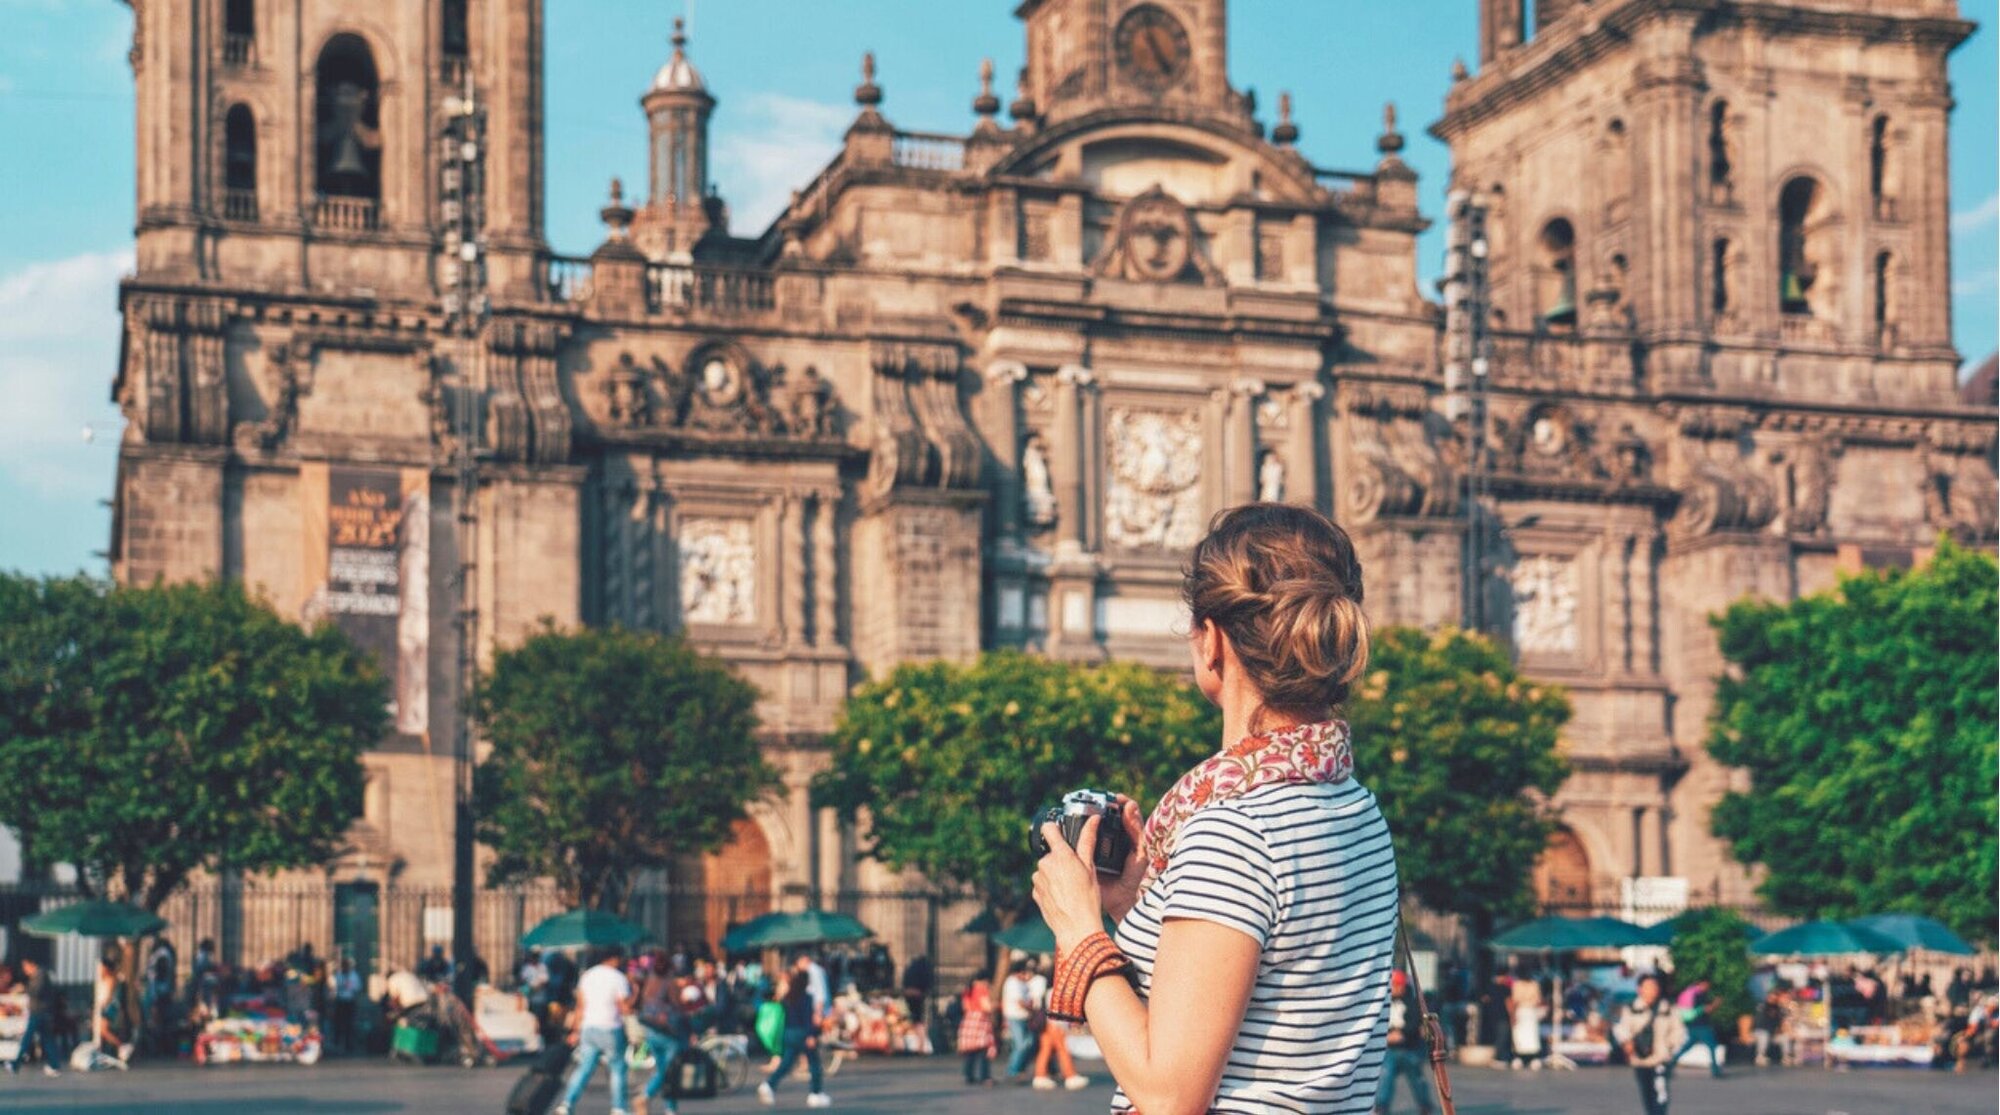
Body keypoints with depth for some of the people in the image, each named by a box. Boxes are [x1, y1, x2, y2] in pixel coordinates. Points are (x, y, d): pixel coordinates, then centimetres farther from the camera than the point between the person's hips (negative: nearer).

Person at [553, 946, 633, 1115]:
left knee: (584, 1068, 6)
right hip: (610, 1030, -5)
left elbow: (580, 1007, 11)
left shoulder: (588, 976, 9)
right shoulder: (618, 978, -8)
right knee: (618, 1069, 9)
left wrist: (575, 1031, 15)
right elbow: (625, 1009, -11)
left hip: (588, 1028, 5)